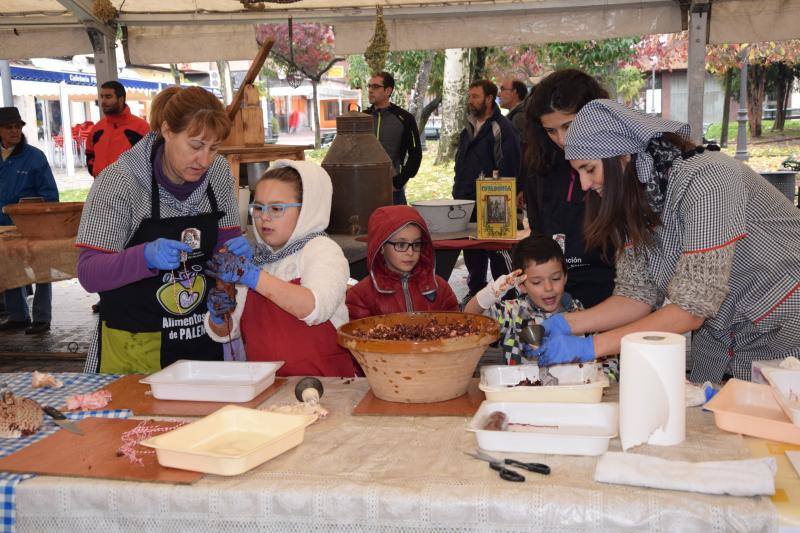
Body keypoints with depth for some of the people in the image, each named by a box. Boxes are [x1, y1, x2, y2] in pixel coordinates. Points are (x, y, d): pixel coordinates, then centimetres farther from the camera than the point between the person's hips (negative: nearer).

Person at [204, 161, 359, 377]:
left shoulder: (322, 250, -1)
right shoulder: (254, 259, 16)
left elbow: (315, 309, -21)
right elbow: (224, 333, 19)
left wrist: (253, 276, -26)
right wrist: (219, 316, -4)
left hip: (324, 382, -5)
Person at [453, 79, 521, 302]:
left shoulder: (501, 128, -11)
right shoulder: (469, 129, 17)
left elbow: (509, 169, -16)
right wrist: (458, 193, 16)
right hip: (467, 204, 9)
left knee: (498, 255, -3)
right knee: (472, 254, 16)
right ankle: (475, 291, 28)